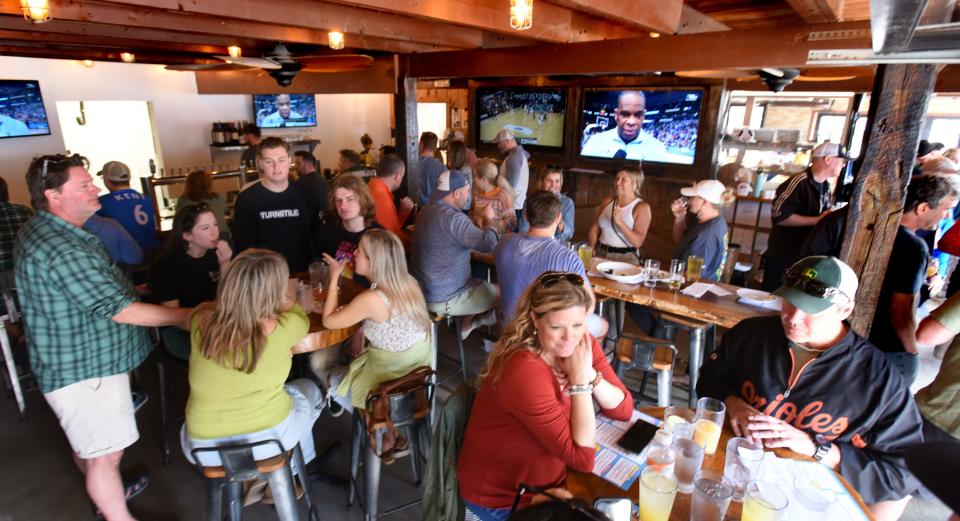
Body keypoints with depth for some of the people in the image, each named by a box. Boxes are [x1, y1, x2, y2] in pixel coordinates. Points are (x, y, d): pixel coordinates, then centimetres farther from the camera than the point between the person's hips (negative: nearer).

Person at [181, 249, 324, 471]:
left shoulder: (200, 319, -17)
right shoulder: (280, 331, -26)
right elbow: (301, 316, 0)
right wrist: (278, 295, 9)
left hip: (204, 448, 3)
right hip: (269, 439, -2)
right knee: (310, 390, 29)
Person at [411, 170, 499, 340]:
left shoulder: (427, 210, 4)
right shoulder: (452, 218, -28)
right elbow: (489, 243, -26)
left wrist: (480, 218, 6)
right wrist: (489, 219, -7)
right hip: (443, 299, -10)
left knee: (483, 285, 27)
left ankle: (467, 326, 34)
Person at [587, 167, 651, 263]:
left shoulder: (642, 207, -4)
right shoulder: (607, 201, 10)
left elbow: (638, 242, -12)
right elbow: (595, 229, 10)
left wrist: (620, 222, -21)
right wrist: (591, 249, -6)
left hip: (625, 258, -4)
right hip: (600, 254, 4)